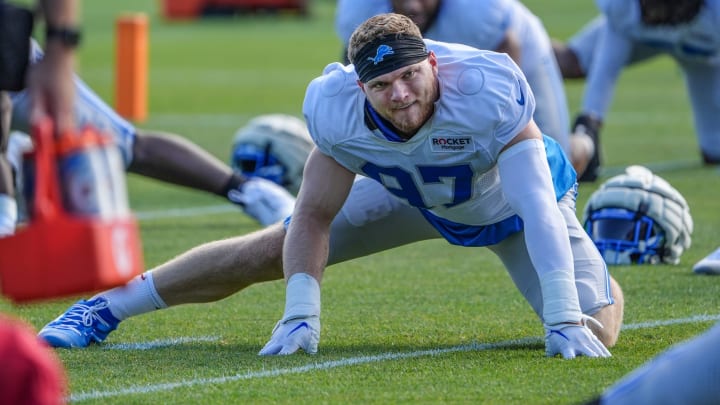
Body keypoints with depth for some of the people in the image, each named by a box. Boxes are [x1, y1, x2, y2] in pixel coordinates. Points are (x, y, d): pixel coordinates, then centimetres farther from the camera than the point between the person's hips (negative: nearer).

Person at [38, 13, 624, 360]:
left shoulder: (487, 91, -44)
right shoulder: (338, 108, -32)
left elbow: (537, 205, -46)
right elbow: (313, 218, -22)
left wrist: (565, 318, -51)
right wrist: (301, 315, -34)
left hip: (505, 204, -2)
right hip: (411, 192, 2)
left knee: (595, 331, -14)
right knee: (267, 252, -1)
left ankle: (602, 276, 27)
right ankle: (109, 305, 17)